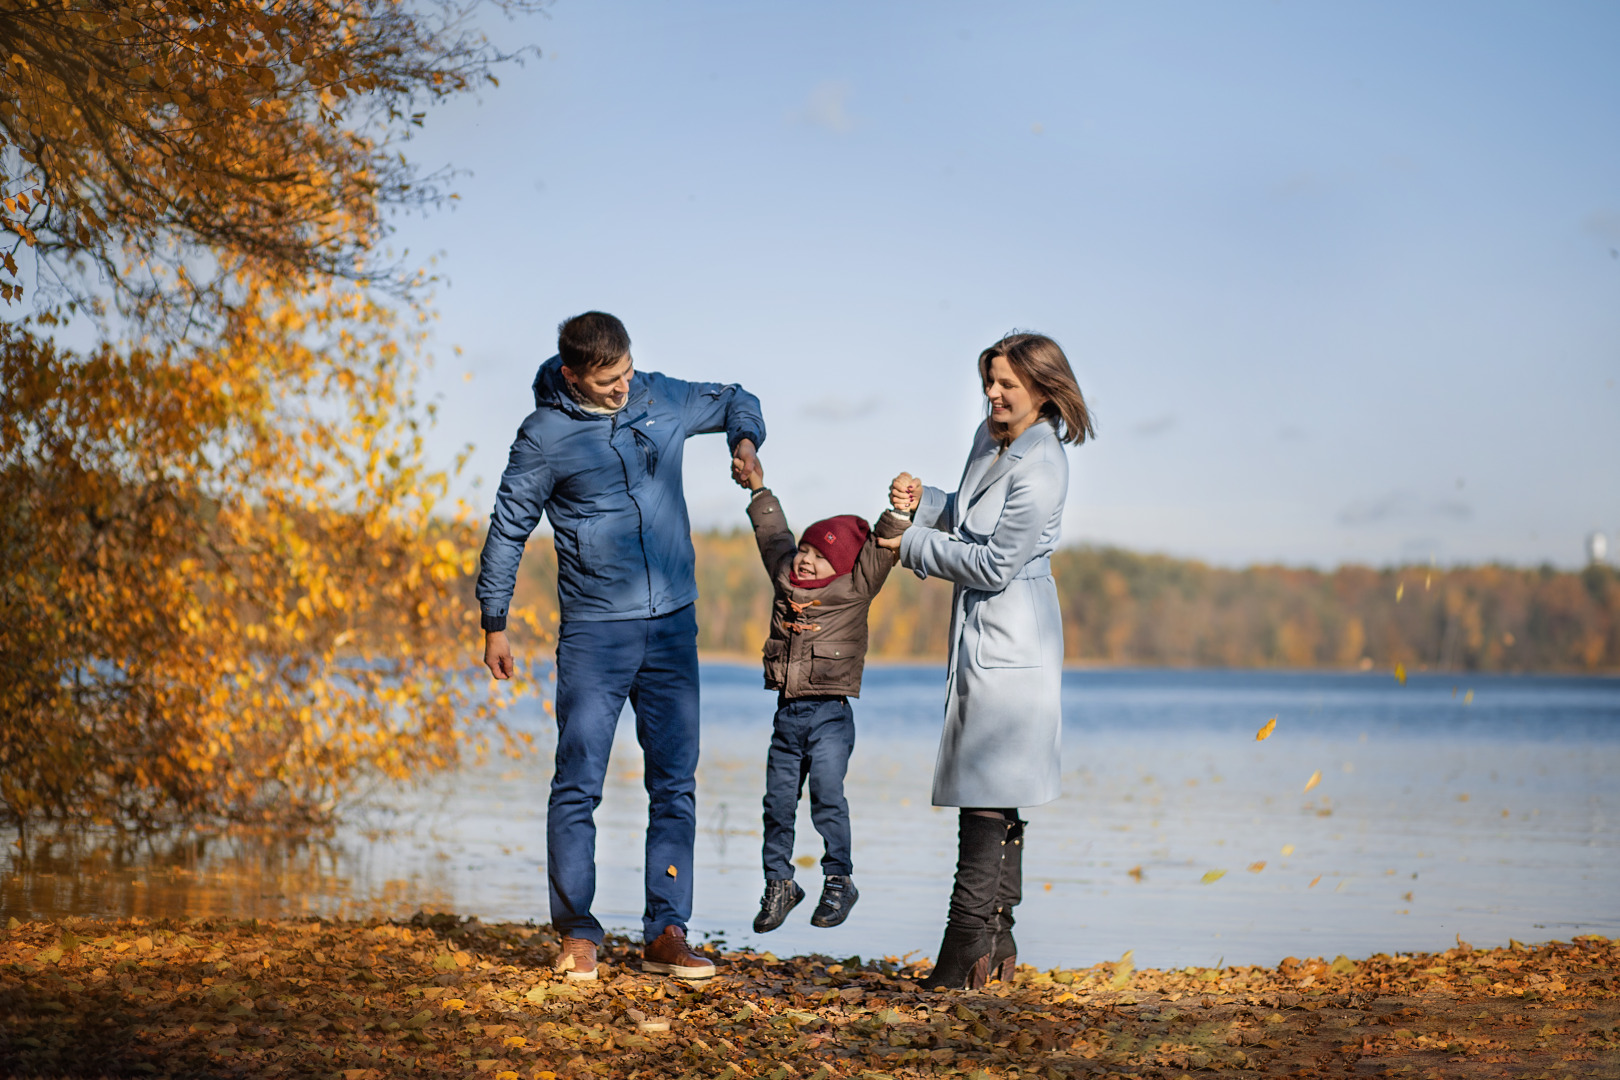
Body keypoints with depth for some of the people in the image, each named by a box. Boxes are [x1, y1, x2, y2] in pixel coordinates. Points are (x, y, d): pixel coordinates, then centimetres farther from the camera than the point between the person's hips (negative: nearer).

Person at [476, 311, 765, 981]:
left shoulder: (662, 399, 4)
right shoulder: (546, 436, -6)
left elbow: (735, 401, 23)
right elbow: (507, 530, 3)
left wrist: (745, 441, 0)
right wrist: (494, 624, 3)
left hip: (673, 625, 4)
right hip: (594, 632, -4)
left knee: (675, 785, 3)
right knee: (578, 786, -4)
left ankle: (665, 935, 7)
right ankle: (577, 935, 6)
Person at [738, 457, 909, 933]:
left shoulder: (856, 585, 0)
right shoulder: (785, 576, 12)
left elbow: (883, 546, -9)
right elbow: (773, 536, 28)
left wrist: (898, 510, -24)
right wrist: (759, 491, 36)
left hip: (830, 714, -5)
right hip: (787, 713, 5)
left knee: (827, 797, -12)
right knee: (778, 802, 6)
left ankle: (839, 881, 2)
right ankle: (779, 884, 19)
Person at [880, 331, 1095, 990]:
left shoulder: (1041, 469, -18)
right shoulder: (991, 437, 10)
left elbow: (995, 564, -18)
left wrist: (915, 546, -9)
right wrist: (922, 503, 5)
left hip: (1008, 642, -10)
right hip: (984, 636, 10)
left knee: (987, 793, -9)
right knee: (998, 793, 13)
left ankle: (970, 935, -7)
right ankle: (997, 935, 19)